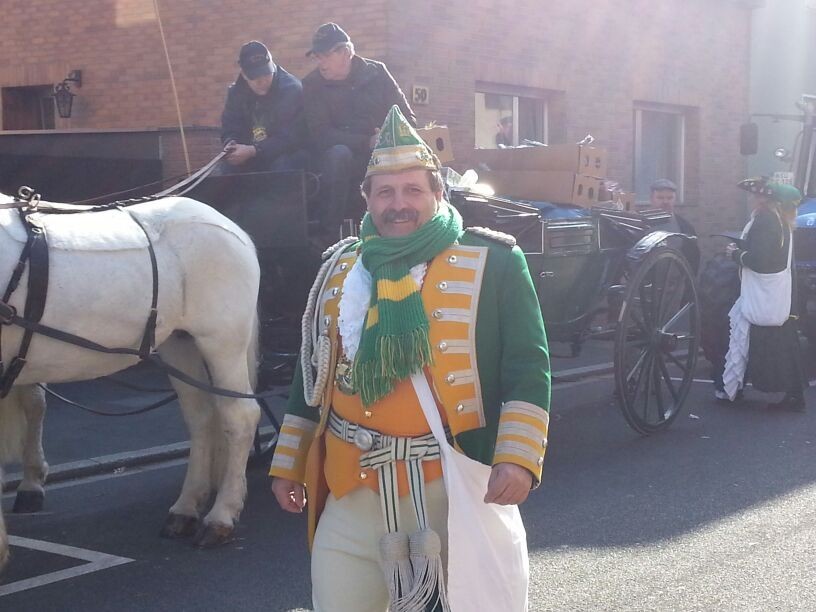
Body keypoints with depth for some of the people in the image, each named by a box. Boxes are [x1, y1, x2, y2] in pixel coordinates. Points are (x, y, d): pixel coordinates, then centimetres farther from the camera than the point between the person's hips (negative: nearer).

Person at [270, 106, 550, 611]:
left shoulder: (492, 262, -3)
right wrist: (290, 463, 16)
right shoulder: (340, 270, 11)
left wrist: (517, 458, -18)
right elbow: (313, 374, 17)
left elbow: (528, 368, -7)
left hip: (459, 487, -4)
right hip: (353, 490, 4)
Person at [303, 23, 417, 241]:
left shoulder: (376, 72, 3)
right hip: (343, 160, -2)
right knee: (338, 154, -35)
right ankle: (329, 235, -32)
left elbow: (407, 119, 5)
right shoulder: (312, 85, -2)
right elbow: (320, 135, -13)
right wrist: (368, 142, -23)